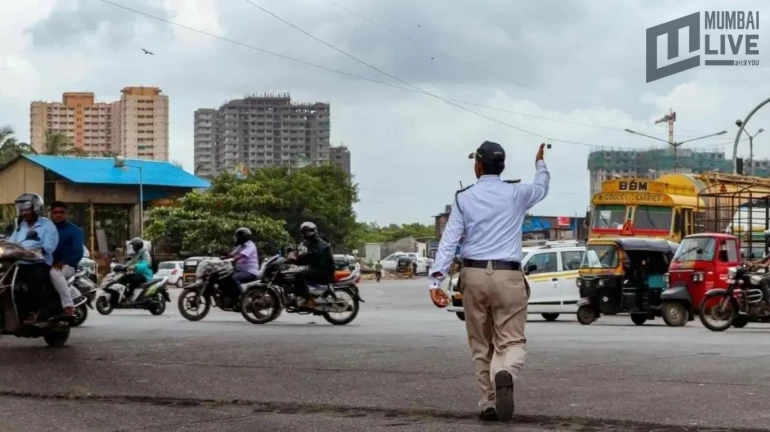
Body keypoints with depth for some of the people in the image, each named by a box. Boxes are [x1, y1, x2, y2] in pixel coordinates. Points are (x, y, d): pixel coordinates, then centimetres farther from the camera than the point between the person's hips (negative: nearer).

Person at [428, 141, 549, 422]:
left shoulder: (464, 198, 3)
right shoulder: (516, 194, 4)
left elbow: (449, 241, -5)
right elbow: (541, 188, 27)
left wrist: (436, 279, -8)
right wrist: (540, 163, 48)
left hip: (473, 275, 1)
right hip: (507, 276, -1)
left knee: (481, 344, 13)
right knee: (512, 340, -3)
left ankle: (488, 403, 14)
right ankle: (505, 375, -35)